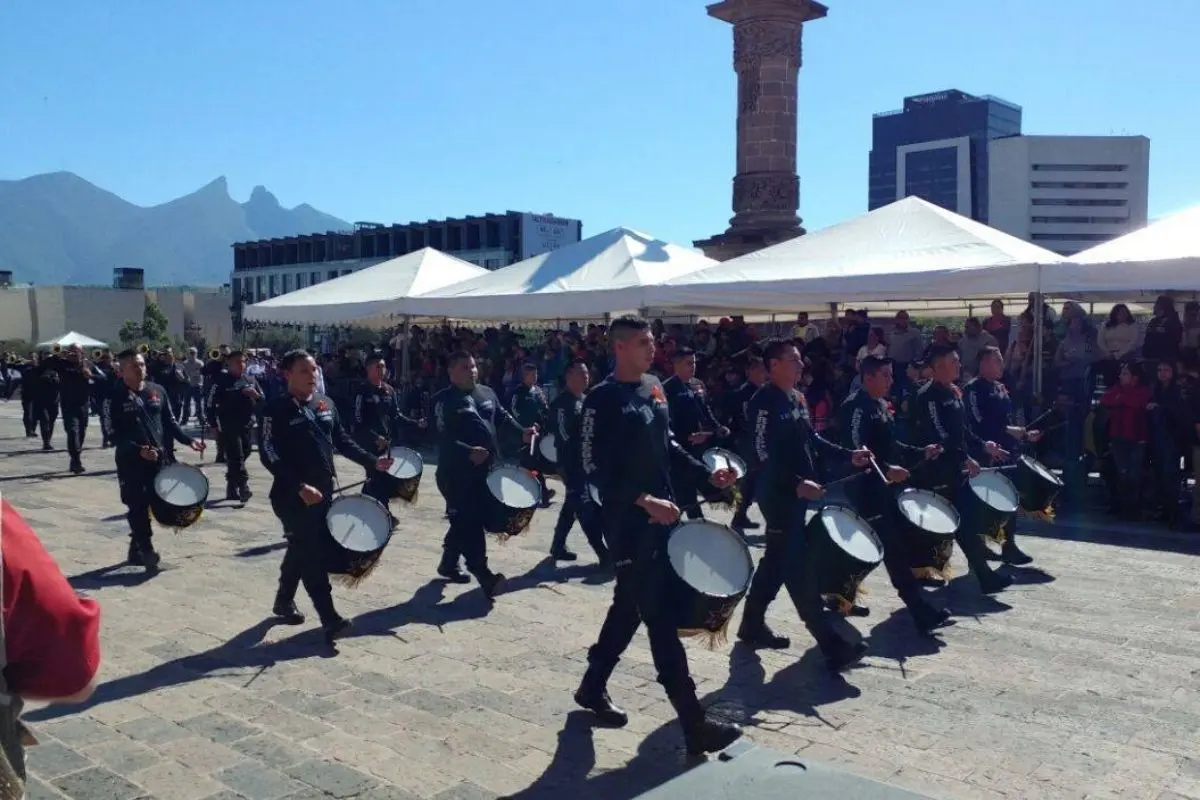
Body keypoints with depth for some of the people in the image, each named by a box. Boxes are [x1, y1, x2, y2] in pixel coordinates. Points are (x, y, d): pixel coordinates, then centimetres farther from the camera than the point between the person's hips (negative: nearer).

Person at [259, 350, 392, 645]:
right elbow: (269, 455, -19)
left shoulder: (326, 404, 8)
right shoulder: (276, 410, -11)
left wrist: (372, 461, 6)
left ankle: (284, 601, 37)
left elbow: (342, 440, 16)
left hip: (324, 490, 7)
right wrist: (300, 486, -27)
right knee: (312, 553, -6)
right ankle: (330, 618, -4)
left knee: (301, 549, 19)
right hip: (293, 495, -6)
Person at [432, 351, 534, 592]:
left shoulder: (487, 393, 12)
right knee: (470, 521, -8)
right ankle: (483, 574, -8)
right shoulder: (444, 400, -10)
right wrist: (468, 452, -33)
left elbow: (503, 417, 20)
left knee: (464, 520, 17)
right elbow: (444, 437, -19)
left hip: (486, 468, 7)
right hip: (457, 472, -7)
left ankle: (448, 564, 33)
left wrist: (522, 432, 2)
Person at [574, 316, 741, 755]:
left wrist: (707, 474, 4)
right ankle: (694, 723, 0)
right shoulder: (602, 400, -14)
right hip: (628, 522, -8)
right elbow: (596, 468, -17)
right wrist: (644, 501, -24)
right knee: (660, 615, -5)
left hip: (660, 514, 8)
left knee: (629, 606, 18)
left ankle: (593, 686, 36)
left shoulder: (654, 387, 10)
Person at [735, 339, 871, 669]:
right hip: (779, 495, -10)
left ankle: (752, 625, 29)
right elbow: (764, 454, -21)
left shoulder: (797, 397, 13)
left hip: (799, 493, 10)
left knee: (777, 562, 16)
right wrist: (797, 483, -28)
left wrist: (849, 456, 8)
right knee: (800, 568, -6)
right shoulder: (764, 402, -15)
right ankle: (832, 644, -4)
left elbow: (812, 440, 19)